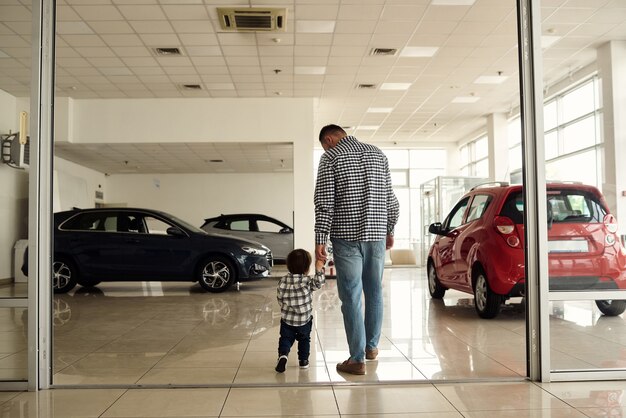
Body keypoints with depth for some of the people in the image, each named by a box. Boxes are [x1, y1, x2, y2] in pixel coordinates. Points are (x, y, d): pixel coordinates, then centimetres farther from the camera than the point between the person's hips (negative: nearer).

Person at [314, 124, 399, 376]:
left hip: (347, 237, -5)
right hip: (376, 235, 5)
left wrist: (320, 240, -7)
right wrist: (390, 231, 21)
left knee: (351, 297, 0)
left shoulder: (330, 158, -3)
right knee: (374, 292, 16)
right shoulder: (377, 154, 11)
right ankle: (372, 346, 30)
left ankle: (357, 359, 4)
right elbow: (390, 199, 12)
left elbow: (324, 203, -10)